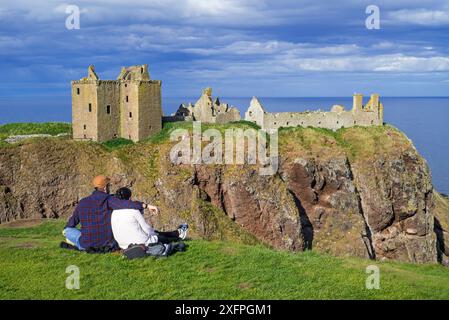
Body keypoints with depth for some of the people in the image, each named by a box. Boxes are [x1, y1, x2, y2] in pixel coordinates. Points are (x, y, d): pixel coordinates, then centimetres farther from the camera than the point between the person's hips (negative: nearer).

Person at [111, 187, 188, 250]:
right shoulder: (134, 211, -16)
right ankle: (179, 235, 49)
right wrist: (153, 231, 15)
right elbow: (145, 227, -9)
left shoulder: (114, 214, 1)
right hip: (141, 241, -7)